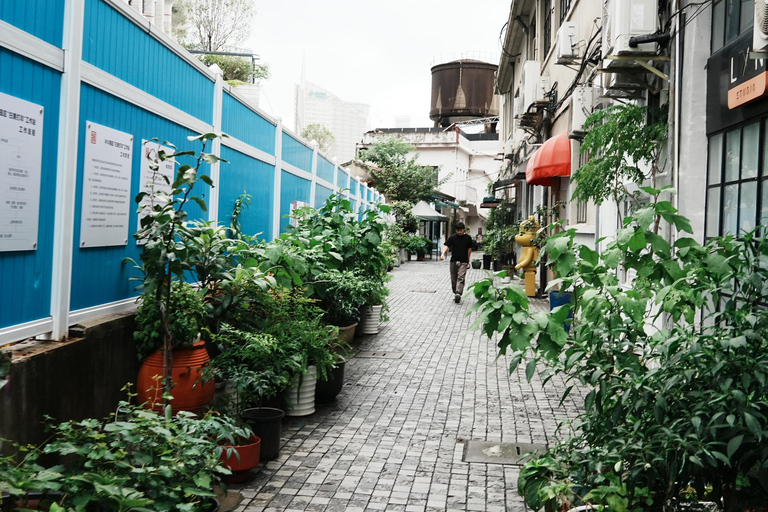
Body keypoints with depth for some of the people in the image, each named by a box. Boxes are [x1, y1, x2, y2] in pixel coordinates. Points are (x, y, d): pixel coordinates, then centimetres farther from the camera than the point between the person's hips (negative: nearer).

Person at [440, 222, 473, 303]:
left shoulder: (468, 238, 2)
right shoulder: (452, 237, -1)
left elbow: (469, 249, 11)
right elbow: (446, 246, -7)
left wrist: (468, 259, 13)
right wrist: (443, 254, -24)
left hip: (463, 262, -1)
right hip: (454, 261, 2)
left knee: (461, 278, -14)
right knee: (453, 278, 7)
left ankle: (458, 293, -24)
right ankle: (455, 293, 20)